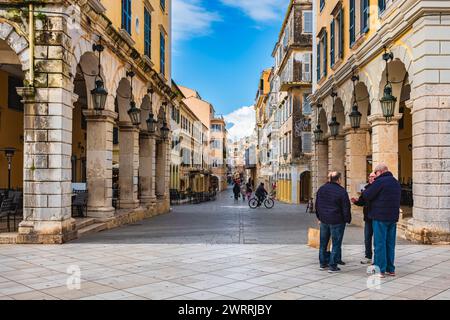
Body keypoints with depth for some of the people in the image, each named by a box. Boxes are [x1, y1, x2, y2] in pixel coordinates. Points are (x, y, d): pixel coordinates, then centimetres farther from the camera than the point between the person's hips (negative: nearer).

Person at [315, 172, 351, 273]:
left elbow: (317, 205, 13)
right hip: (337, 221, -6)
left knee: (323, 242, 15)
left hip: (324, 220, 6)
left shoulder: (321, 189, 6)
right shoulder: (341, 191, -13)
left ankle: (323, 263, 22)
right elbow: (346, 208, -11)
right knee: (336, 243, 2)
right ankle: (332, 266, 3)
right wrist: (348, 219, 1)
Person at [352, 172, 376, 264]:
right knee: (367, 238, 13)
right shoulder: (366, 188, 9)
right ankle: (368, 257, 25)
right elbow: (362, 201, 12)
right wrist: (356, 201, -7)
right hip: (368, 218, 6)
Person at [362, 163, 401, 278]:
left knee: (380, 244, -2)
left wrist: (364, 192, 7)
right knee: (390, 244, 13)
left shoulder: (380, 181, -13)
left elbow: (367, 196, -13)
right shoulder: (396, 183, 14)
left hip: (380, 218, -8)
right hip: (393, 217, 8)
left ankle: (380, 270, 1)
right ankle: (391, 269, 19)